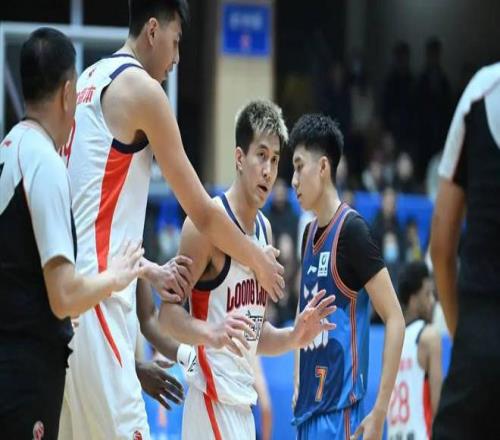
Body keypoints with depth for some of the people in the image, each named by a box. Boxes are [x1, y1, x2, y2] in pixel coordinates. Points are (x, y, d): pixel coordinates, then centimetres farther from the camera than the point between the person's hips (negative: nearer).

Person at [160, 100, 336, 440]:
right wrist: (212, 332, -32)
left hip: (243, 402, 9)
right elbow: (168, 312, -15)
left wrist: (293, 337, 5)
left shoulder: (264, 229, 14)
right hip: (214, 398, -9)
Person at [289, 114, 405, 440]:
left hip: (339, 413, -8)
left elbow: (396, 320, -14)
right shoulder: (310, 234, 14)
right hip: (309, 410, 8)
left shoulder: (352, 230, -10)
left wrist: (379, 413, -20)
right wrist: (297, 388, 16)